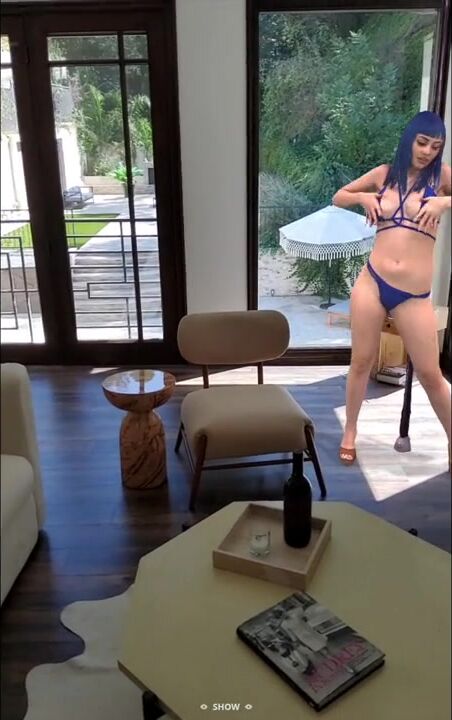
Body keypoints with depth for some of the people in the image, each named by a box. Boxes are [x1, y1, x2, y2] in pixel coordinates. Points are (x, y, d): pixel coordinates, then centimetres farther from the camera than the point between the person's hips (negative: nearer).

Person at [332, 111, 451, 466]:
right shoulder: (384, 173, 9)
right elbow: (338, 197, 19)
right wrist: (363, 196, 0)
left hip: (414, 296, -1)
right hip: (372, 283, 2)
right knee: (361, 362, 10)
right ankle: (350, 433, 28)